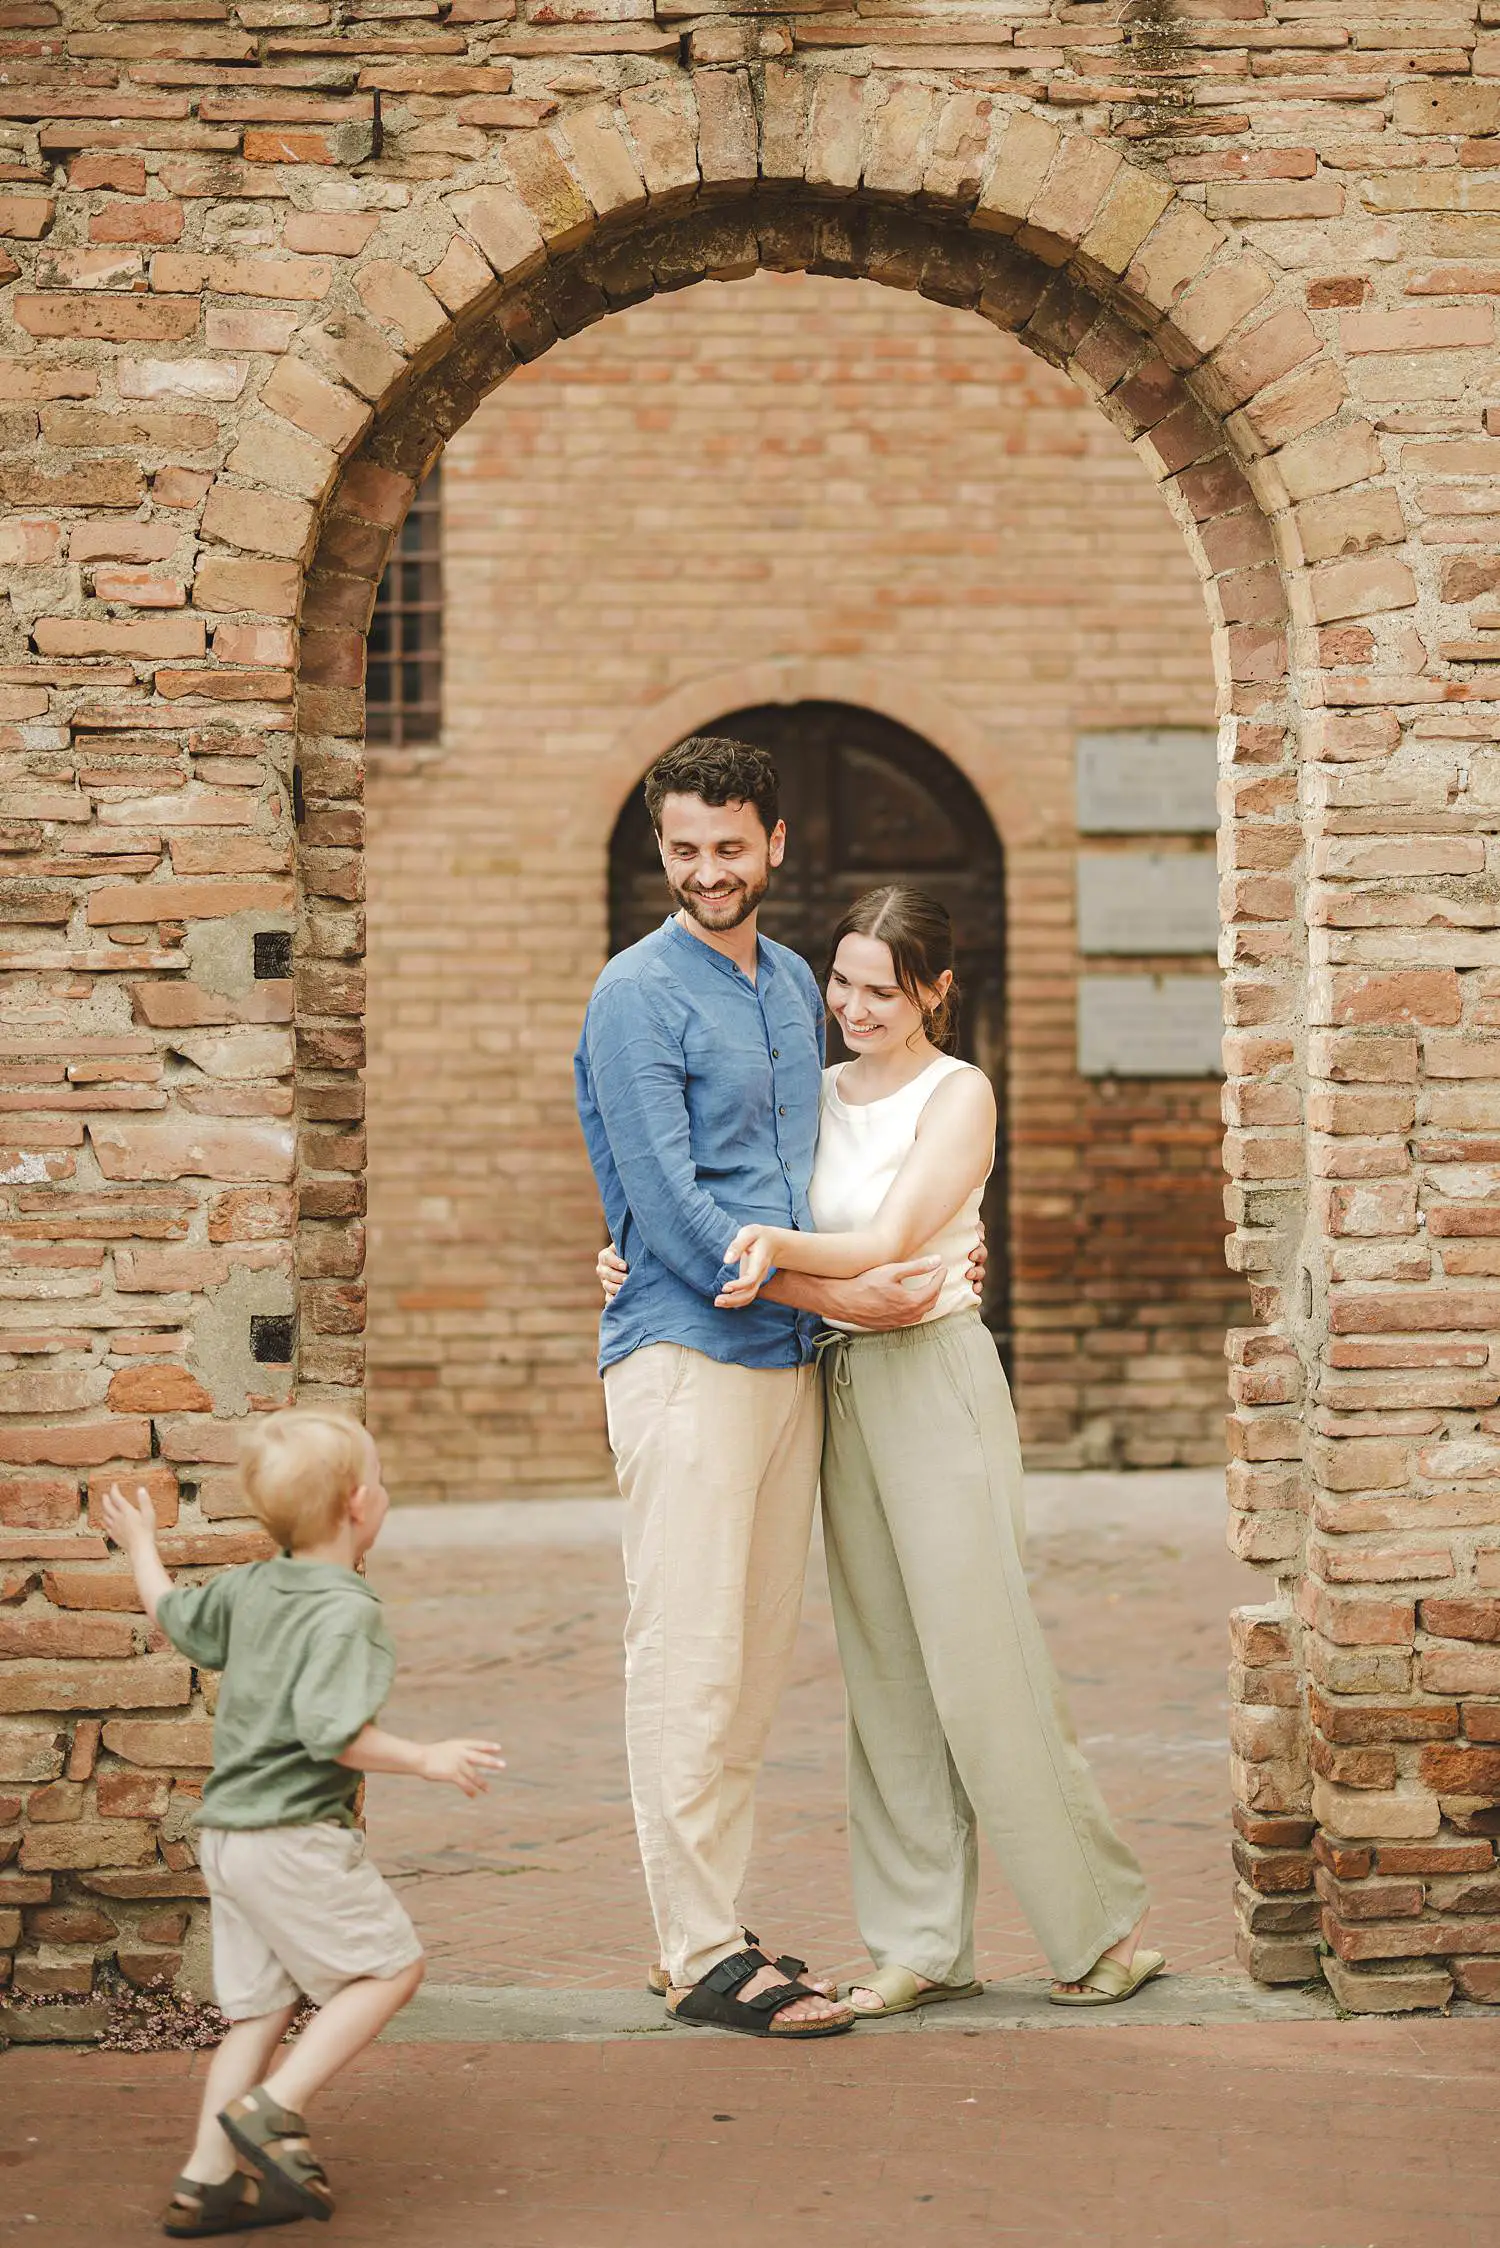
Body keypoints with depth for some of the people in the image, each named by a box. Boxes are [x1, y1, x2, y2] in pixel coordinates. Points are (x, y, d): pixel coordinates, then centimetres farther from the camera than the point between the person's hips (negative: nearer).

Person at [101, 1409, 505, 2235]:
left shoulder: (248, 1588, 9)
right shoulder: (346, 1611, -16)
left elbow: (172, 1613, 26)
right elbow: (333, 1731, -25)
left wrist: (139, 1545, 43)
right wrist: (427, 1759, -19)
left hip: (224, 1833, 8)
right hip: (296, 1835, -8)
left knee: (260, 2007, 12)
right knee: (388, 1968, 2)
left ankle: (208, 2179, 10)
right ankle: (269, 2108, -7)